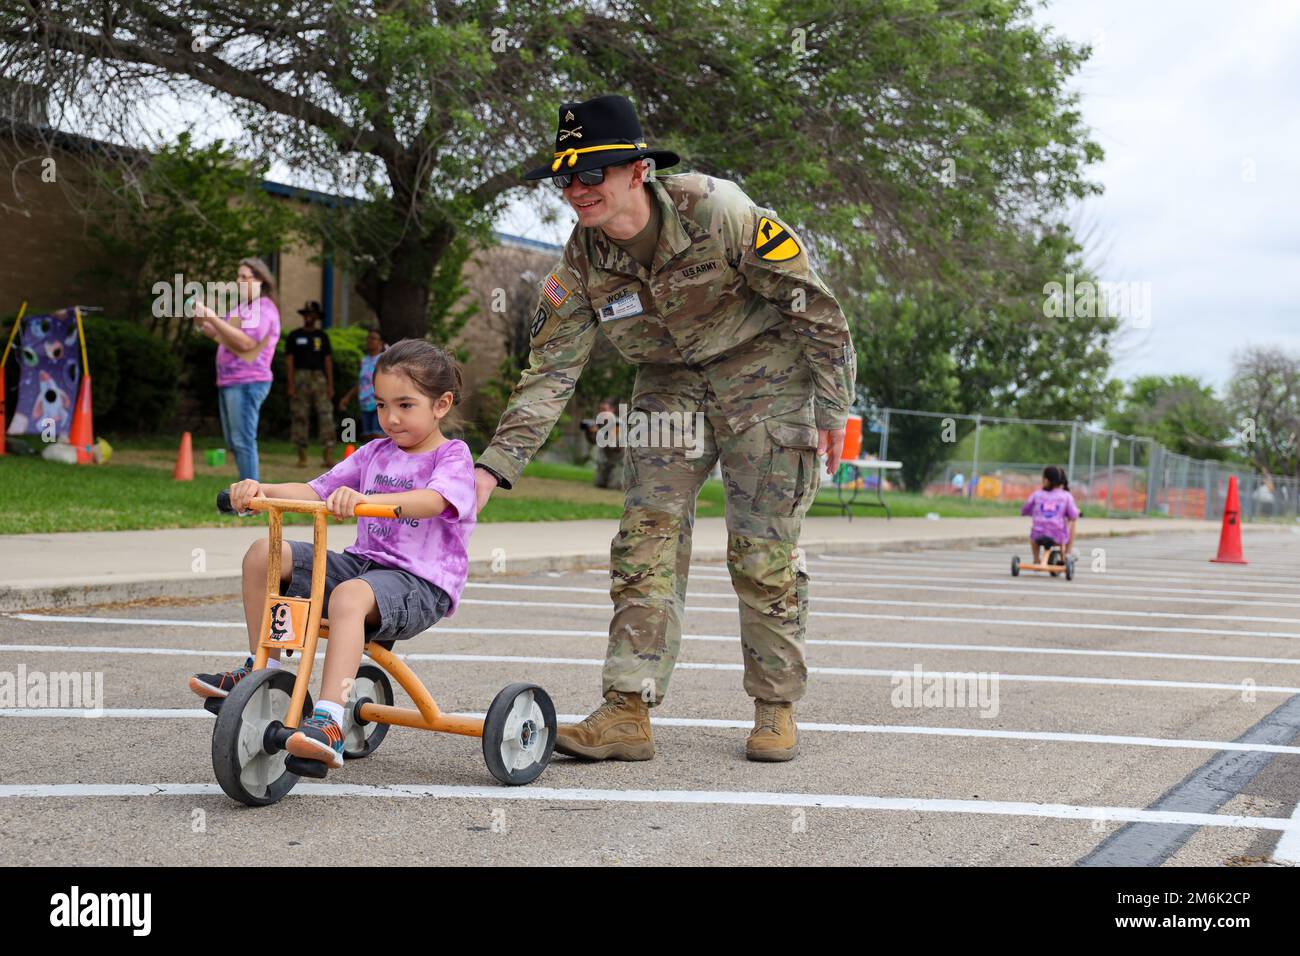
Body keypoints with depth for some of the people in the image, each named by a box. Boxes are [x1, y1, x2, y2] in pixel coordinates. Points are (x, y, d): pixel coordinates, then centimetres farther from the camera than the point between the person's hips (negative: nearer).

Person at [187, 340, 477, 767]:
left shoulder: (453, 456, -3)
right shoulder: (374, 454, 17)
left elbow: (433, 501, -26)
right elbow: (315, 491, 12)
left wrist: (364, 497, -42)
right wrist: (263, 490, -7)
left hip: (421, 582, -7)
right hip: (362, 561, 7)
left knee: (349, 595, -40)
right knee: (263, 554, -4)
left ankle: (328, 724, -48)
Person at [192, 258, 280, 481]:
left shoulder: (263, 309, -11)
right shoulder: (241, 307, 19)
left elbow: (245, 342, -22)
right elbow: (220, 336, 26)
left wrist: (213, 317, -21)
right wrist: (202, 322, 7)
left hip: (247, 383, -10)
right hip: (229, 381, 10)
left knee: (243, 441, -11)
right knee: (234, 442, 13)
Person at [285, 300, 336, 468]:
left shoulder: (322, 336, 13)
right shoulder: (294, 336, 7)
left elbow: (328, 360, 9)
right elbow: (289, 361, 2)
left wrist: (330, 385, 0)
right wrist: (291, 385, -7)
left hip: (319, 378, 1)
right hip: (300, 378, -1)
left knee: (326, 415, -10)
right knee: (300, 417, 0)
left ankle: (328, 455, -15)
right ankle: (302, 456, 5)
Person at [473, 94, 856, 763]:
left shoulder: (715, 210, -26)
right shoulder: (580, 267, -13)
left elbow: (810, 303, -16)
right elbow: (549, 373, -11)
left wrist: (832, 408, -12)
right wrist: (493, 466, -22)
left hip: (764, 371, -4)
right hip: (668, 385, 4)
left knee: (764, 552, -4)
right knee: (645, 541, -7)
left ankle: (776, 709, 12)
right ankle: (628, 712, -5)